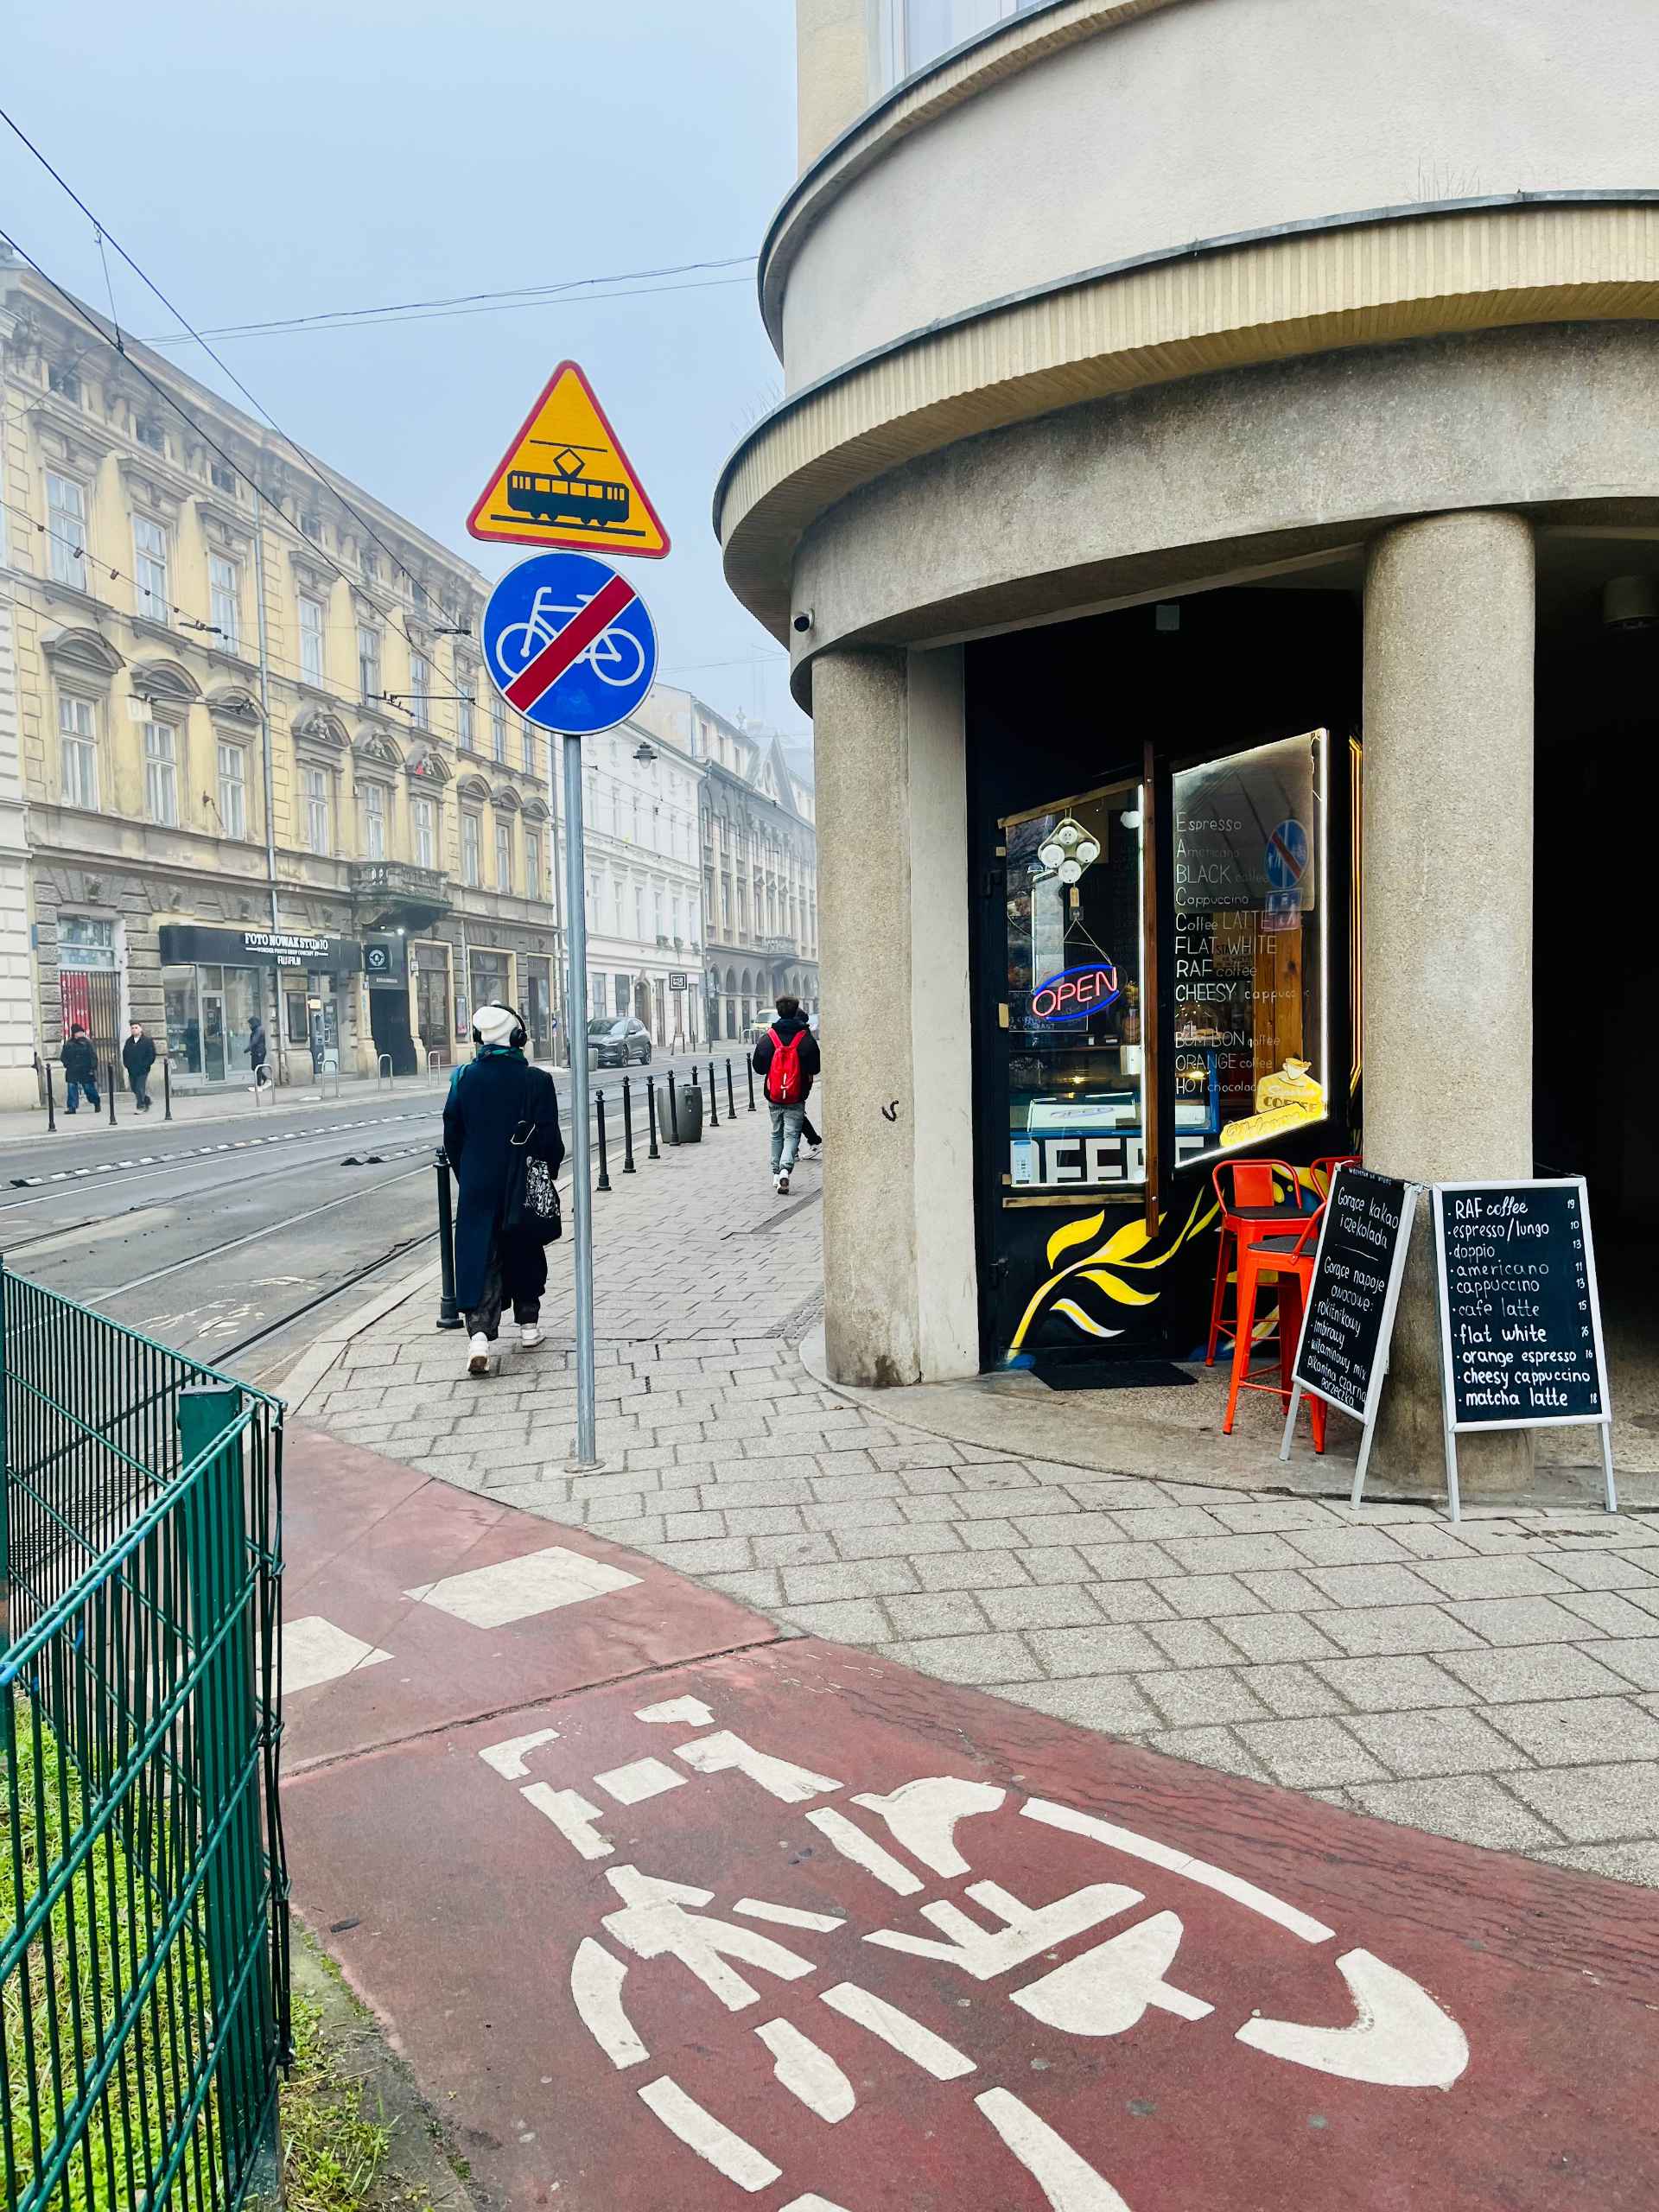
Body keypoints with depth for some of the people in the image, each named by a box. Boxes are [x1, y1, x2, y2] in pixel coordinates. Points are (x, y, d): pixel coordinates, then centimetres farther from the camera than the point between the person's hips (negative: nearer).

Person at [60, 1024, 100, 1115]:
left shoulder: (87, 1043, 1)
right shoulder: (69, 1044, 8)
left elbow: (93, 1056, -2)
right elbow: (63, 1057, 16)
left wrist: (93, 1068, -9)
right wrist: (67, 1064, 0)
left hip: (86, 1071, -2)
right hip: (72, 1072, 2)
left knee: (89, 1088, 3)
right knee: (72, 1089, -4)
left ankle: (96, 1104, 23)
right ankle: (72, 1107, -1)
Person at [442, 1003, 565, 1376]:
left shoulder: (463, 1078, -4)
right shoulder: (536, 1080, -11)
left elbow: (452, 1136, 2)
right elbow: (550, 1139, -8)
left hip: (478, 1186, 1)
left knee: (479, 1256, 2)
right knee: (524, 1253, 17)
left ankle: (479, 1332, -14)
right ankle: (528, 1324, 27)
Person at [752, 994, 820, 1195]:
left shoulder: (768, 1037, -5)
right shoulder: (805, 1038, -10)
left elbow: (758, 1067, 0)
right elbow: (815, 1067, -6)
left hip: (774, 1096, 2)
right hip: (796, 1097, -2)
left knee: (777, 1134, 17)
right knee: (792, 1134, 1)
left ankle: (776, 1173, 20)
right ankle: (785, 1169, -20)